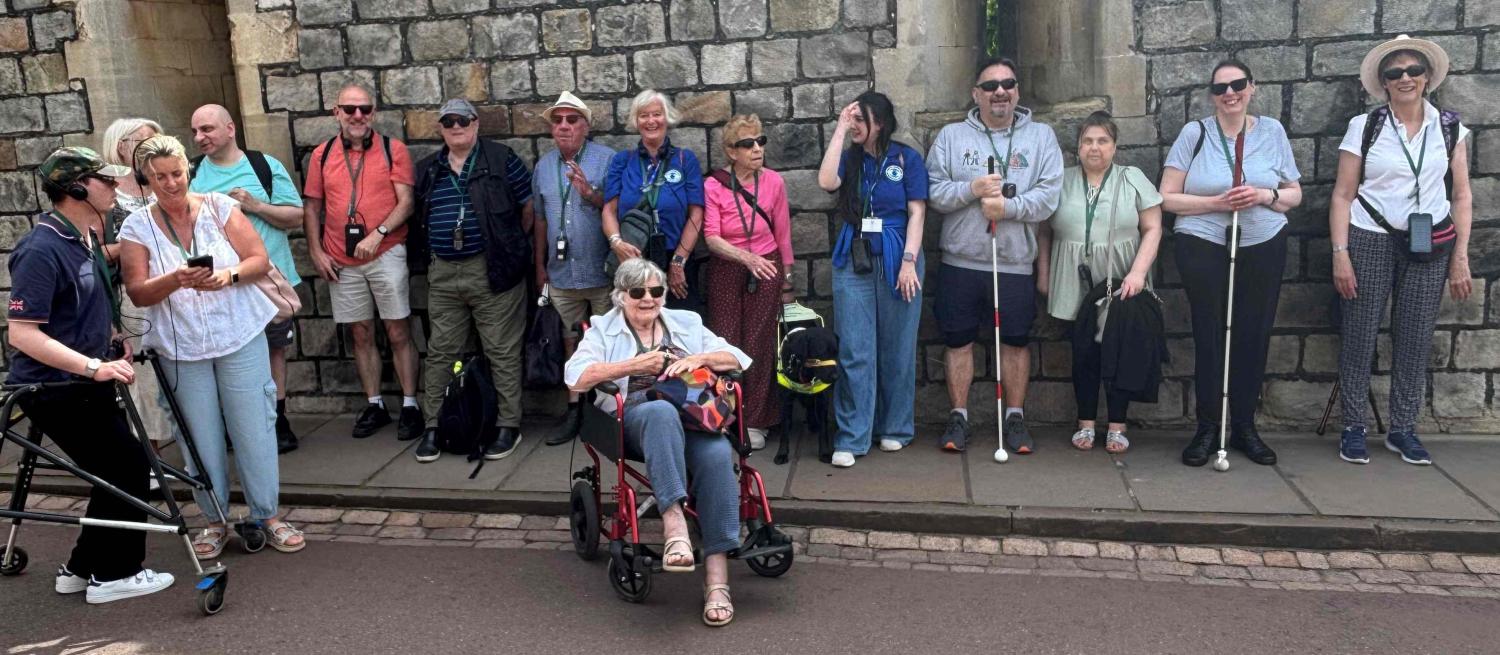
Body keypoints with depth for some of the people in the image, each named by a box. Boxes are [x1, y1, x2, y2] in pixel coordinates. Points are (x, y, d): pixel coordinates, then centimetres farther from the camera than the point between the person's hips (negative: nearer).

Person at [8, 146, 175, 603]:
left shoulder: (86, 239, 8)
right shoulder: (41, 250, -22)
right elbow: (21, 333, -26)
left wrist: (111, 336, 12)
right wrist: (94, 367, -31)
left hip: (81, 383, 9)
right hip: (55, 389, -9)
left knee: (117, 471, 14)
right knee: (128, 468, -5)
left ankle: (81, 570, 27)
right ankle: (112, 575, 9)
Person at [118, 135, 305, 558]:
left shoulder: (221, 207, 0)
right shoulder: (137, 227, 1)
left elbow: (260, 261, -2)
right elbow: (138, 293, -4)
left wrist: (228, 275, -22)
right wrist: (176, 280, -23)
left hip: (240, 340, -1)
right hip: (181, 349, 1)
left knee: (254, 430, 2)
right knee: (201, 439, 7)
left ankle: (266, 515, 15)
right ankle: (215, 520, 23)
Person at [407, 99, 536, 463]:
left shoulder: (501, 159, 0)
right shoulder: (427, 169, 13)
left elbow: (529, 205, 1)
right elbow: (419, 216, 21)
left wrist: (510, 245, 4)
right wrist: (431, 252, 11)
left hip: (492, 271, -4)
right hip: (443, 275, 4)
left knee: (503, 352, 1)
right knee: (440, 352, 8)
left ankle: (509, 425, 10)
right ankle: (434, 426, 16)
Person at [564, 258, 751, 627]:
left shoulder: (685, 322, 25)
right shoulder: (604, 330, 18)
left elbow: (738, 360, 18)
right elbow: (575, 377, 0)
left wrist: (699, 358, -1)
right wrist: (634, 365, -7)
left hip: (695, 416, 2)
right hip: (636, 415, -2)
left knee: (717, 455, -33)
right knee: (662, 411, -40)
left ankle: (717, 578, -36)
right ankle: (674, 524, -48)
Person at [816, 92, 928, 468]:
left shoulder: (906, 158, 3)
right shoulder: (849, 158, 9)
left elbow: (917, 212, -2)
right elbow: (826, 182, -13)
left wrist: (909, 261, -11)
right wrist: (839, 129, -7)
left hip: (896, 262, -1)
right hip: (853, 263, 1)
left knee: (897, 350, 7)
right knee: (854, 353, -2)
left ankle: (895, 428, 22)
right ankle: (851, 438, 0)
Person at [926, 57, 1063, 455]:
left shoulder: (1041, 137, 5)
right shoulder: (951, 136, 5)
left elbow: (1049, 196, -5)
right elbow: (933, 191, -3)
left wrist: (1008, 206, -18)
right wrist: (971, 189, -17)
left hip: (1016, 263, 0)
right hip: (960, 261, 0)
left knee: (1015, 342, 9)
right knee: (958, 341, 7)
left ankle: (1015, 418, 24)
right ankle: (959, 417, 20)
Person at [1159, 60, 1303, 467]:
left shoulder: (1272, 131, 6)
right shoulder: (1195, 133, -2)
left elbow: (1295, 194, 10)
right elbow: (1168, 198, -5)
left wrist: (1265, 196, -12)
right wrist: (1217, 203, -18)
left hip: (1263, 247, 3)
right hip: (1204, 247, -2)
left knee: (1254, 337, 6)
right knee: (1210, 338, 1)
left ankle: (1245, 427, 20)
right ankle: (1207, 428, 12)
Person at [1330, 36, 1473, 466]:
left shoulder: (1448, 127, 7)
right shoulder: (1364, 126, 0)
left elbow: (1461, 196, 7)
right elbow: (1343, 195, -1)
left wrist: (1460, 259, 1)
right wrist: (1340, 254, -9)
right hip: (1370, 241, -2)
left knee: (1415, 340, 4)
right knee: (1360, 336, -1)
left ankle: (1403, 429, 16)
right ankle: (1353, 428, 9)